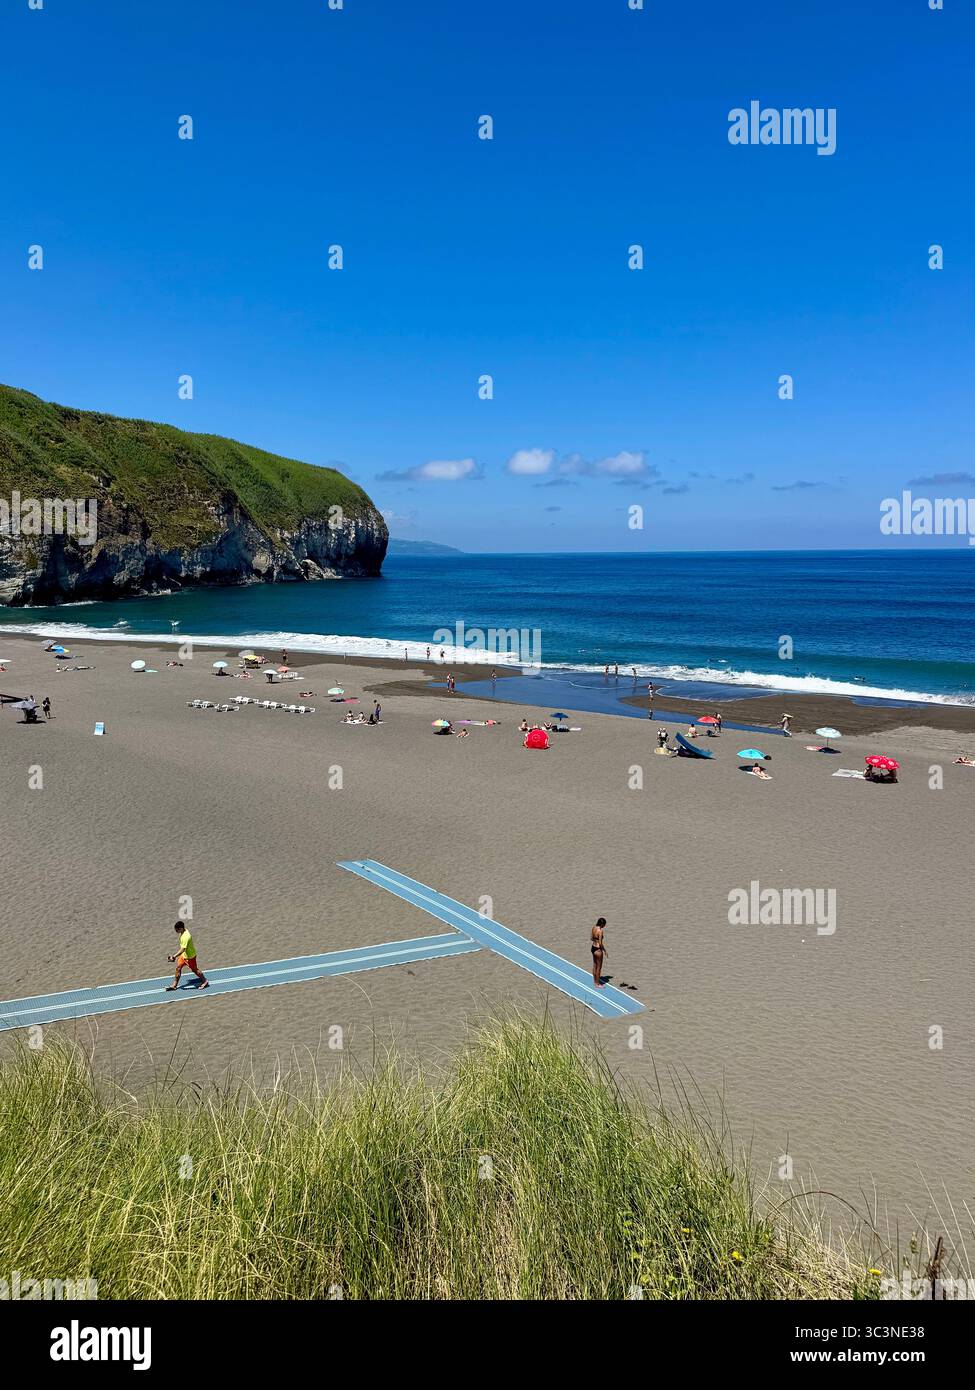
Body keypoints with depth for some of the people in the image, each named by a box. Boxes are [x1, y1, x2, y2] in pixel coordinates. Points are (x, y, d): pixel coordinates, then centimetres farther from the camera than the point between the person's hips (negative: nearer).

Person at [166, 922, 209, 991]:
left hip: (189, 956, -9)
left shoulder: (186, 937, -35)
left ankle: (205, 981, 28)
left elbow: (183, 949, -38)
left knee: (194, 969, 9)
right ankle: (174, 985, 20)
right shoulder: (183, 931, -7)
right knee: (178, 968, 9)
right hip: (184, 955, 9)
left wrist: (174, 957, -39)